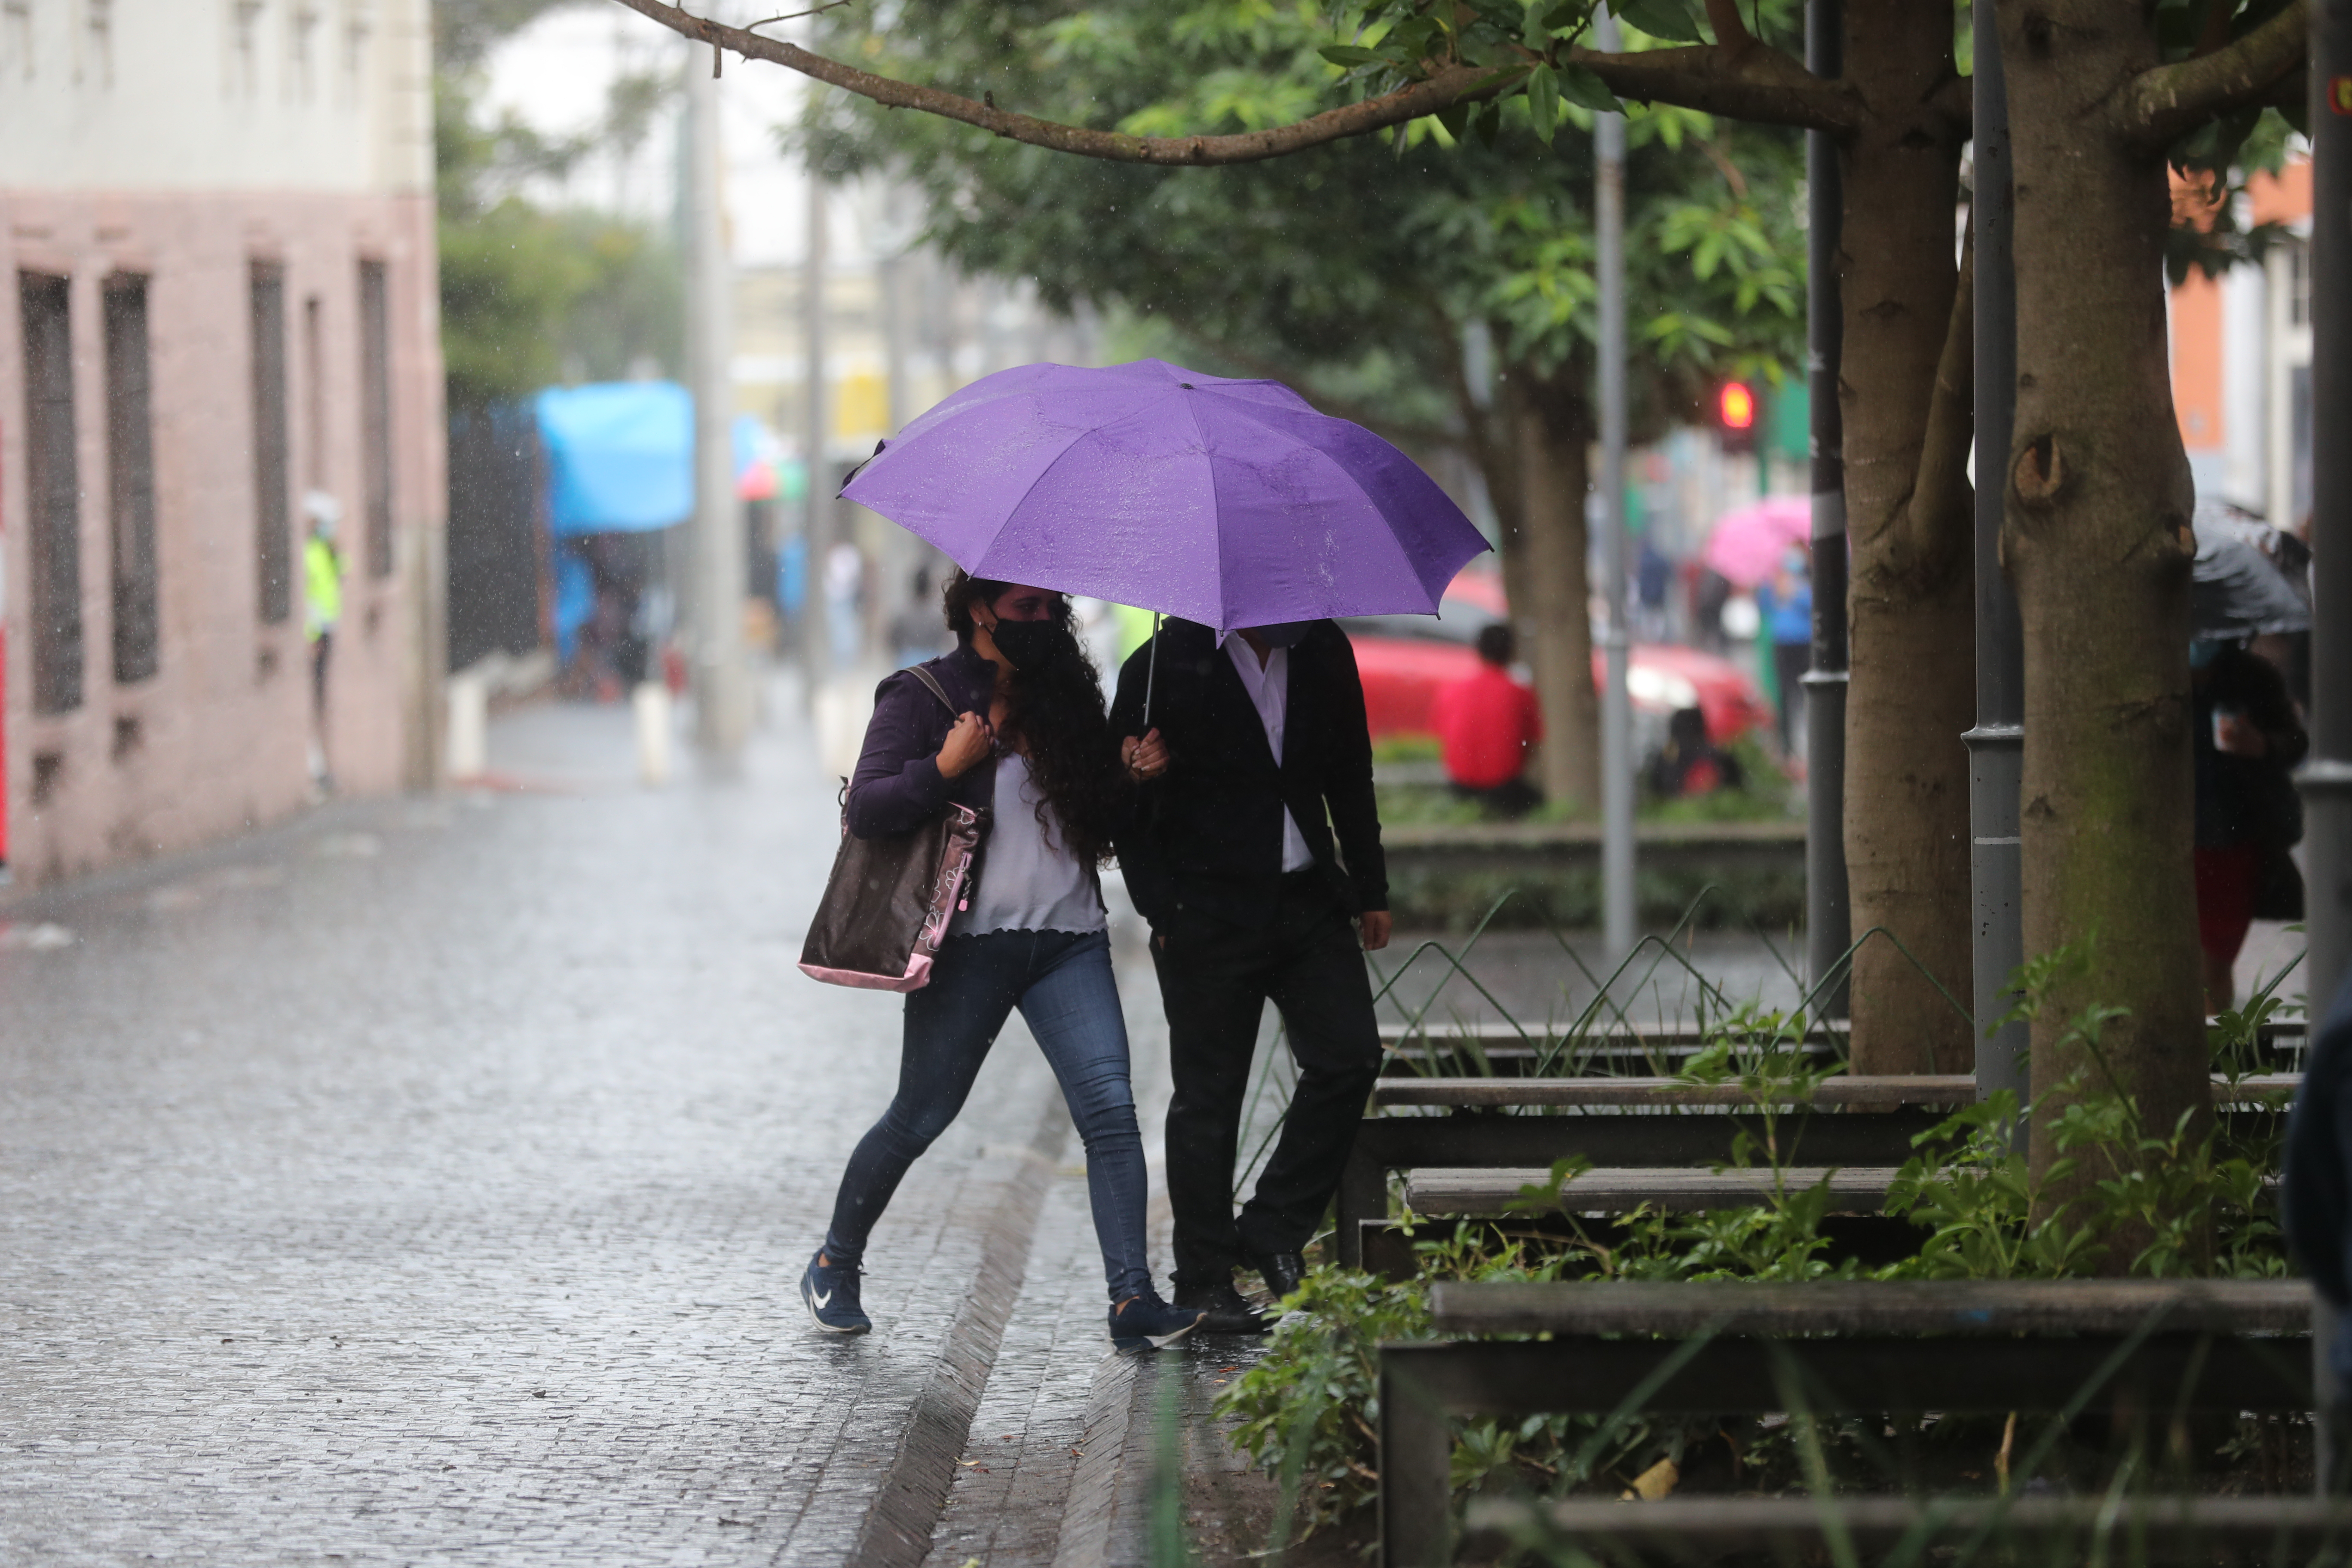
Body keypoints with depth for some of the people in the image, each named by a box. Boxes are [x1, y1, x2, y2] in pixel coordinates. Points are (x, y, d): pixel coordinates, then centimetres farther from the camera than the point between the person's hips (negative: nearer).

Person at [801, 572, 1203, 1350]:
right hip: (972, 942, -4)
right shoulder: (923, 696, -1)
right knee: (919, 1118, 4)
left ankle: (1132, 1298, -14)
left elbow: (1100, 820, 19)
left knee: (1110, 1107, -11)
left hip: (1069, 939, 4)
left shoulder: (1064, 697, 14)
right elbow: (866, 807, -10)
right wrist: (945, 768, -21)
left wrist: (1131, 775, 0)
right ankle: (834, 1266, 25)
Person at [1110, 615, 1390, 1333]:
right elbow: (1126, 802, -5)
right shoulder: (1165, 665, -8)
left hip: (1308, 897, 5)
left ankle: (1273, 1230, 10)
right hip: (1210, 913, -5)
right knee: (1208, 1097, 0)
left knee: (1349, 1059, -5)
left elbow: (1350, 776, 16)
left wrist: (1370, 889, 14)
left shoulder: (1324, 652, 6)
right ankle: (1204, 1282, 9)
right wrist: (1162, 912, -12)